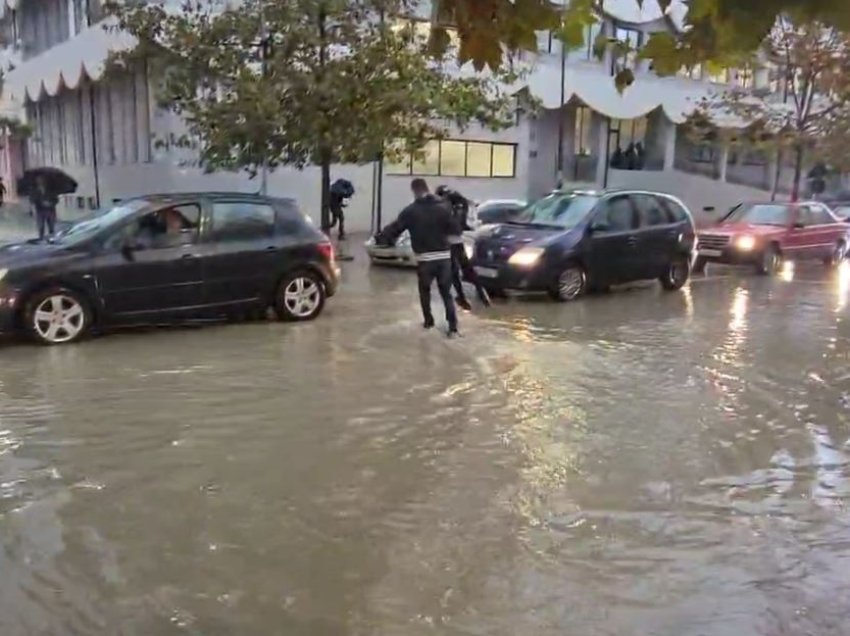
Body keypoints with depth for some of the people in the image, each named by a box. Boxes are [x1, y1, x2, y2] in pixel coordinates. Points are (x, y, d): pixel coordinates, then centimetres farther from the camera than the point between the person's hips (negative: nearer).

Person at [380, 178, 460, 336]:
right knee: (446, 292, 9)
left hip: (424, 258, -2)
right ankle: (453, 326, -1)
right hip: (444, 256, 2)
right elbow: (456, 230, 1)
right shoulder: (443, 207, 1)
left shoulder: (410, 210, -4)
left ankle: (428, 320, 27)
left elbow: (395, 228, -2)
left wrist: (383, 235, 17)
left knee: (425, 290, 21)